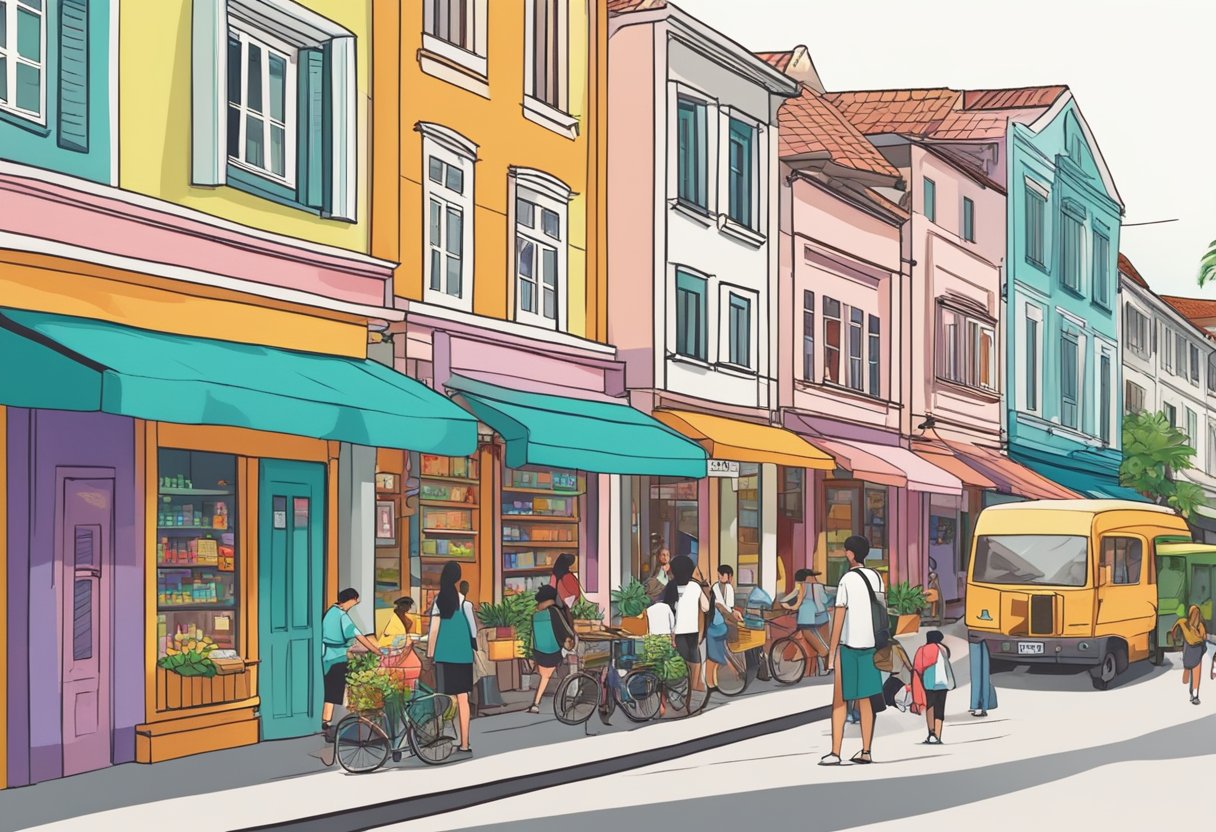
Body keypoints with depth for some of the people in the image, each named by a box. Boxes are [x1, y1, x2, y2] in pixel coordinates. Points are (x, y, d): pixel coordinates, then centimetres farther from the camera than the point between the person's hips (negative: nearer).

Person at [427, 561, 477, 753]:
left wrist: (430, 653, 6)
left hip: (443, 656, 1)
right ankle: (464, 744, 3)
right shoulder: (464, 601, -6)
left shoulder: (439, 600, -2)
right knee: (462, 699, 3)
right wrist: (477, 649, 7)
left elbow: (434, 629, -1)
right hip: (462, 656, -1)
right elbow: (473, 630, -3)